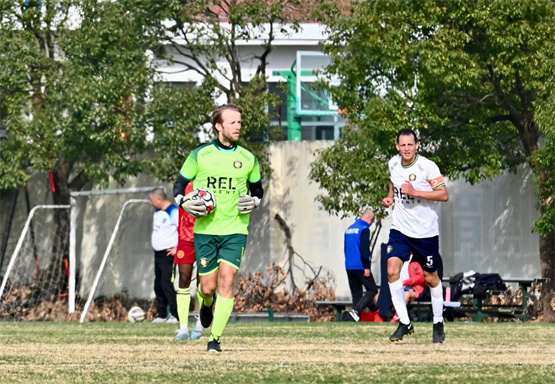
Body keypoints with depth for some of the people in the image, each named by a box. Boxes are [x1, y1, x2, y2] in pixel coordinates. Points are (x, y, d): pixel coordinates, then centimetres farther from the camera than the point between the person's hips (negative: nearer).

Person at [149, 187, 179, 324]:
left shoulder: (174, 212, -15)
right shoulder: (157, 212, 14)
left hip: (168, 254, -9)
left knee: (166, 284, -13)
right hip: (157, 253, 9)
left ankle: (176, 315, -9)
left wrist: (178, 249, -18)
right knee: (158, 285, 11)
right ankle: (162, 315, 18)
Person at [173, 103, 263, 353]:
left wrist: (253, 202, -2)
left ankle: (215, 339, -10)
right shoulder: (199, 156, 0)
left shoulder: (248, 159, 5)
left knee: (227, 281, -14)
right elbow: (178, 187, 8)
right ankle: (206, 304, 40)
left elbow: (257, 189, 20)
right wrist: (185, 203, -12)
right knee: (208, 287, 2)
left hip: (235, 231, 0)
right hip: (205, 230, 0)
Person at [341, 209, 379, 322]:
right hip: (360, 266, -8)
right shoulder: (364, 229, -9)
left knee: (356, 293, 11)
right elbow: (364, 249, -17)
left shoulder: (349, 229, 17)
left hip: (349, 267, 8)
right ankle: (356, 311, -20)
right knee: (372, 290, -2)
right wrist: (366, 267, -16)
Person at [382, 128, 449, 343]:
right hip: (400, 228, 4)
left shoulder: (427, 166, -15)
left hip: (426, 231, -4)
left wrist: (414, 192, -27)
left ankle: (438, 323, 26)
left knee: (431, 278, 7)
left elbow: (444, 195, -21)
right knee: (392, 271, -15)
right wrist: (390, 197, 5)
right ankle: (404, 323, -7)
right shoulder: (393, 164, 2)